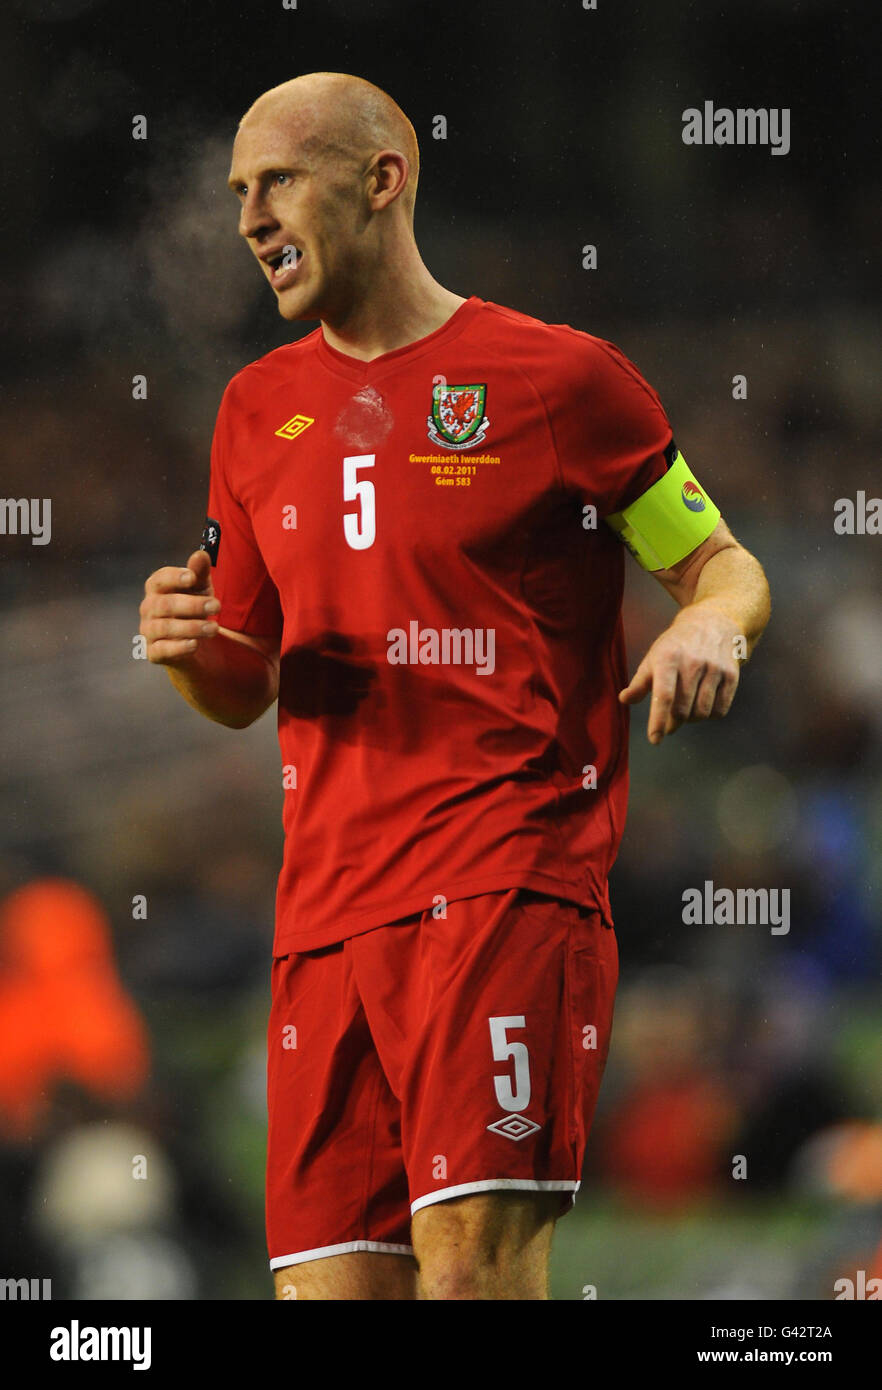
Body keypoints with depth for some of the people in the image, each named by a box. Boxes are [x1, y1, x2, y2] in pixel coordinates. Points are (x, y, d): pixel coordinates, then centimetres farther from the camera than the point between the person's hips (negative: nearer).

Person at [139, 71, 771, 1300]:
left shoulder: (560, 378, 0)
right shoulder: (260, 409, 16)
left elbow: (725, 568, 8)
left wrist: (711, 621, -15)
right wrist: (187, 647, 0)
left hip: (513, 867, -5)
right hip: (326, 906, 6)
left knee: (473, 1255, -20)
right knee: (331, 1282, -1)